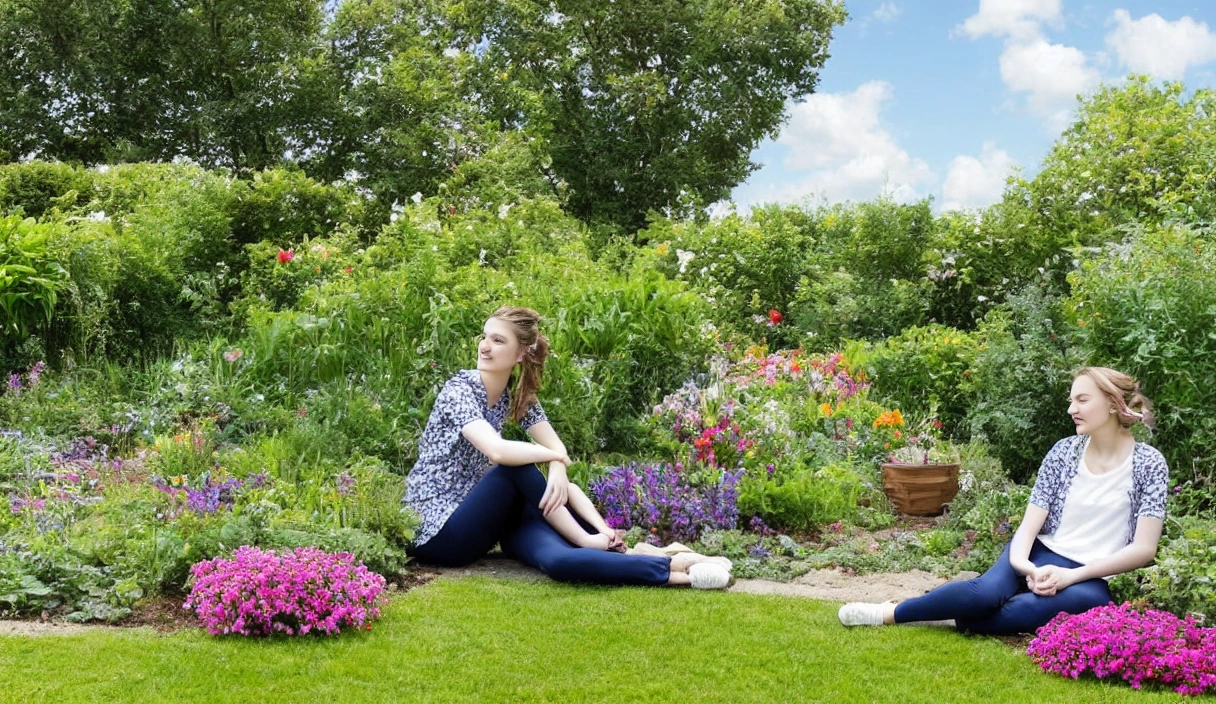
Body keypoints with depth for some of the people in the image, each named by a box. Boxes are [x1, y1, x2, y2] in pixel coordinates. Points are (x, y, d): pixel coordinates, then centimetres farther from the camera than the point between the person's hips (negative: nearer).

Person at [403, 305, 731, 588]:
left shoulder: (518, 395, 4)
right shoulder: (460, 390, -16)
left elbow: (558, 458, -6)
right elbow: (497, 450, -34)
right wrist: (555, 457, -17)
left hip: (481, 520, 7)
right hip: (434, 531, -7)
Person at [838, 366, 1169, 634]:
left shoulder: (1149, 464, -4)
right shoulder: (1064, 452, 3)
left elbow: (1144, 548, -8)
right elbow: (1029, 525, -2)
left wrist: (1071, 575, -17)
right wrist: (1021, 563, -25)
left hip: (1093, 578, -1)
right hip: (1041, 555, 2)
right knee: (987, 589, -31)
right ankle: (891, 611, -21)